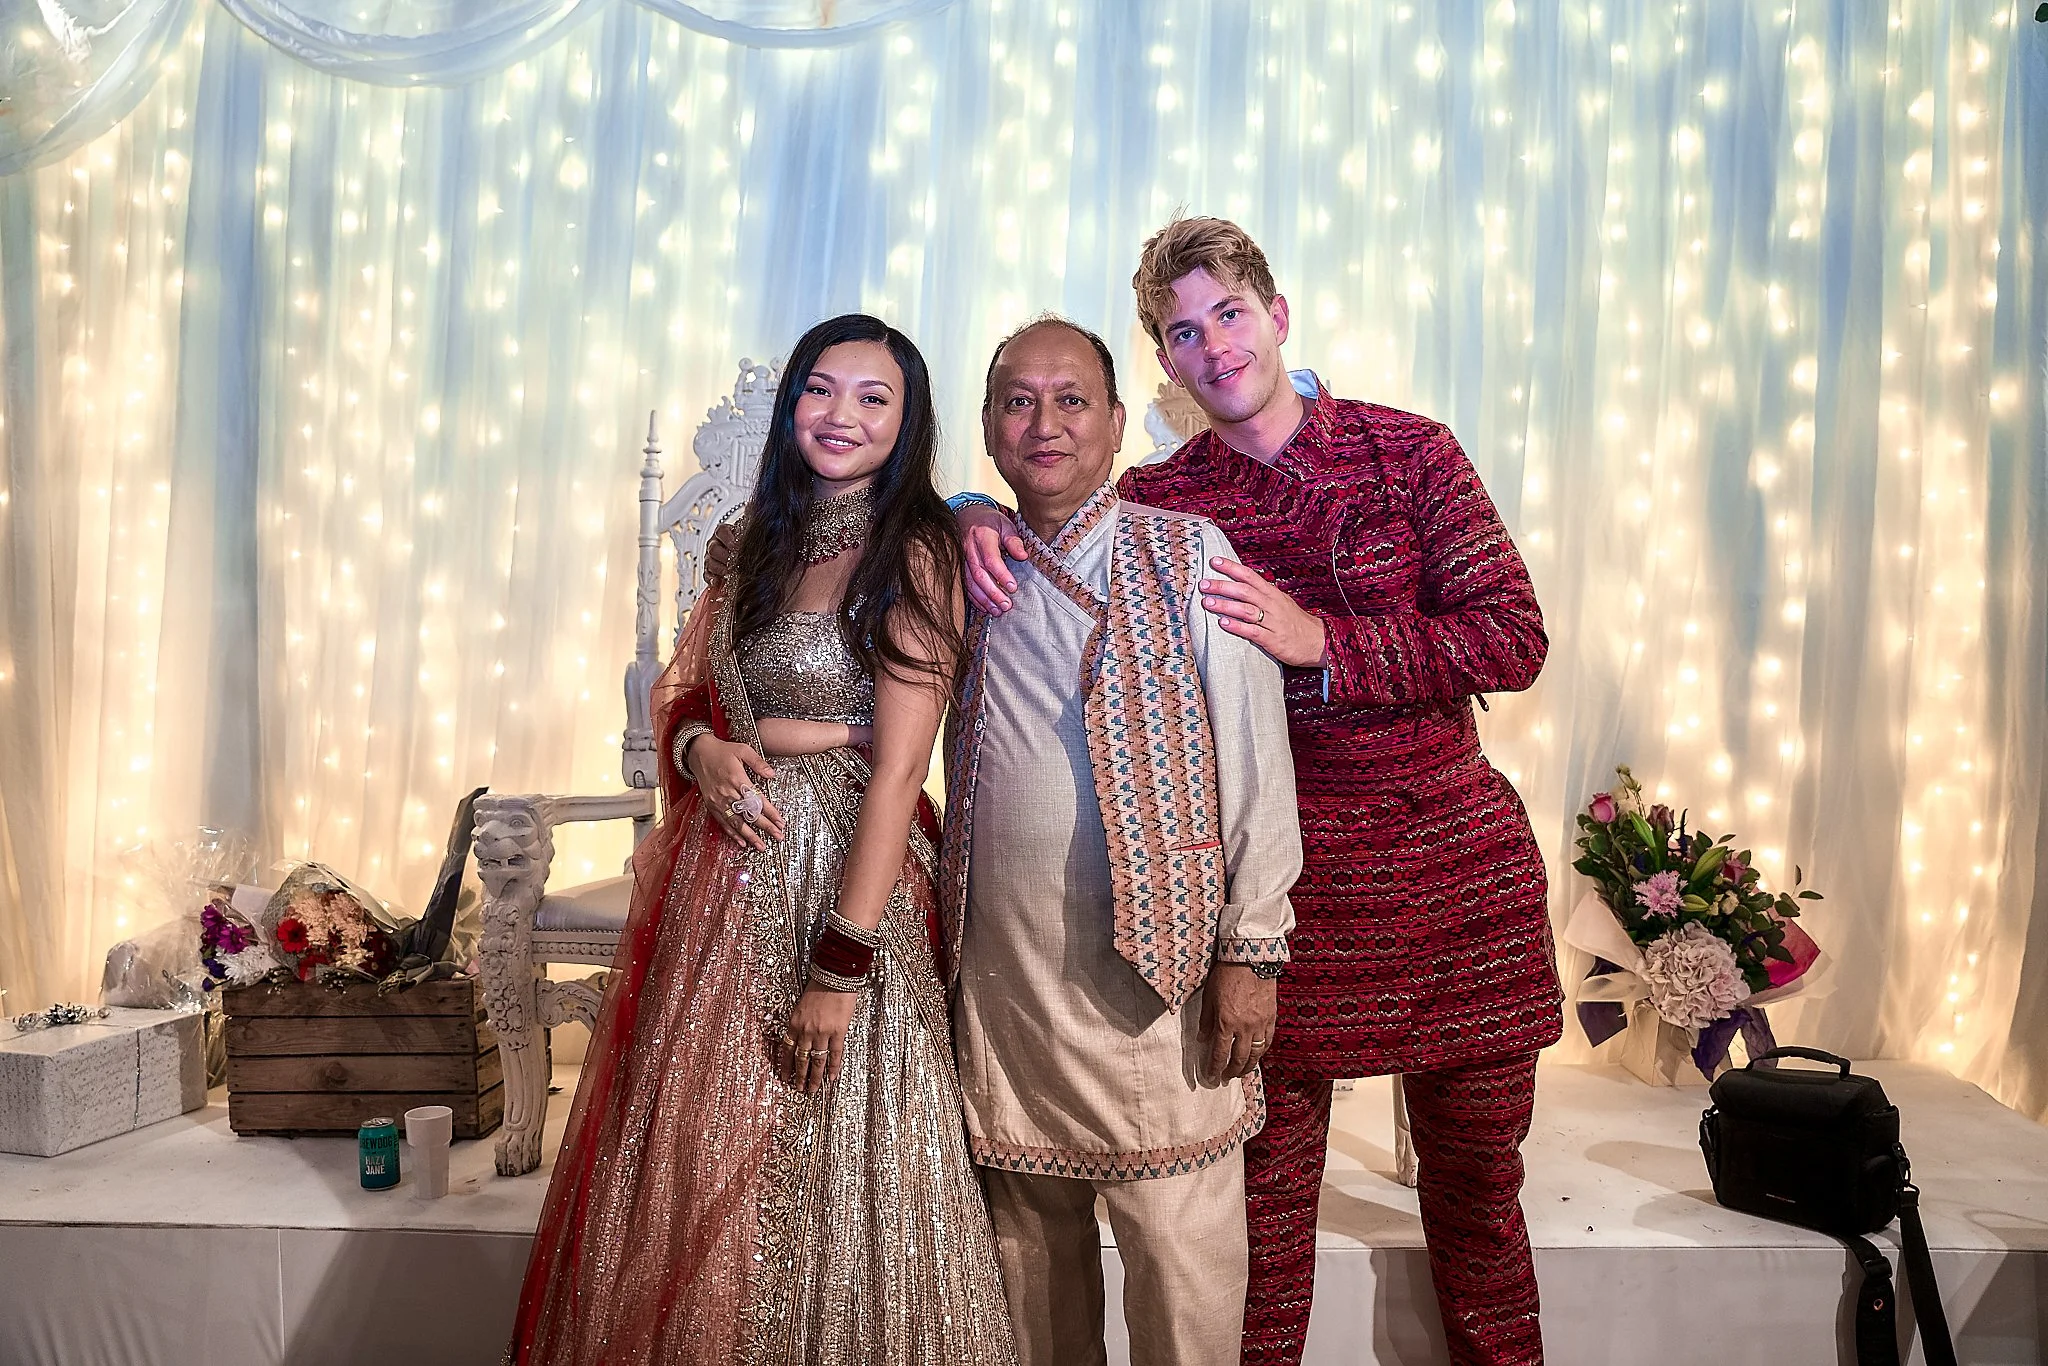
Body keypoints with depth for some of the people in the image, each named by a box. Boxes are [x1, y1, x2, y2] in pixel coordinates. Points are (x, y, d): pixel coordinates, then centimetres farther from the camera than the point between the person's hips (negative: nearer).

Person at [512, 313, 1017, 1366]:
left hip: (837, 875, -6)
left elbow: (897, 770, -15)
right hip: (720, 880, 6)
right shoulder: (758, 542, 11)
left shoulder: (913, 555, -9)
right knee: (691, 1167, 15)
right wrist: (702, 748, -9)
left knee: (821, 1180, 5)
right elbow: (683, 695, 15)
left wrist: (841, 964, -19)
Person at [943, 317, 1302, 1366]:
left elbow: (1255, 758, -4)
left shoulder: (1188, 554, 0)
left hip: (1155, 953, -3)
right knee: (1029, 1230, 14)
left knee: (1180, 1242, 0)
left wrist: (1251, 949, -8)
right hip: (1000, 955, 4)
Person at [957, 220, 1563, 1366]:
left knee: (1477, 1181, 15)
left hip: (1459, 859, 1)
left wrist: (1319, 639, -16)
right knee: (1267, 1192, 7)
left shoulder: (1408, 449, 1)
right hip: (1281, 873, 0)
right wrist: (980, 519, -11)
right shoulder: (1159, 499, 3)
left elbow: (1514, 639, -6)